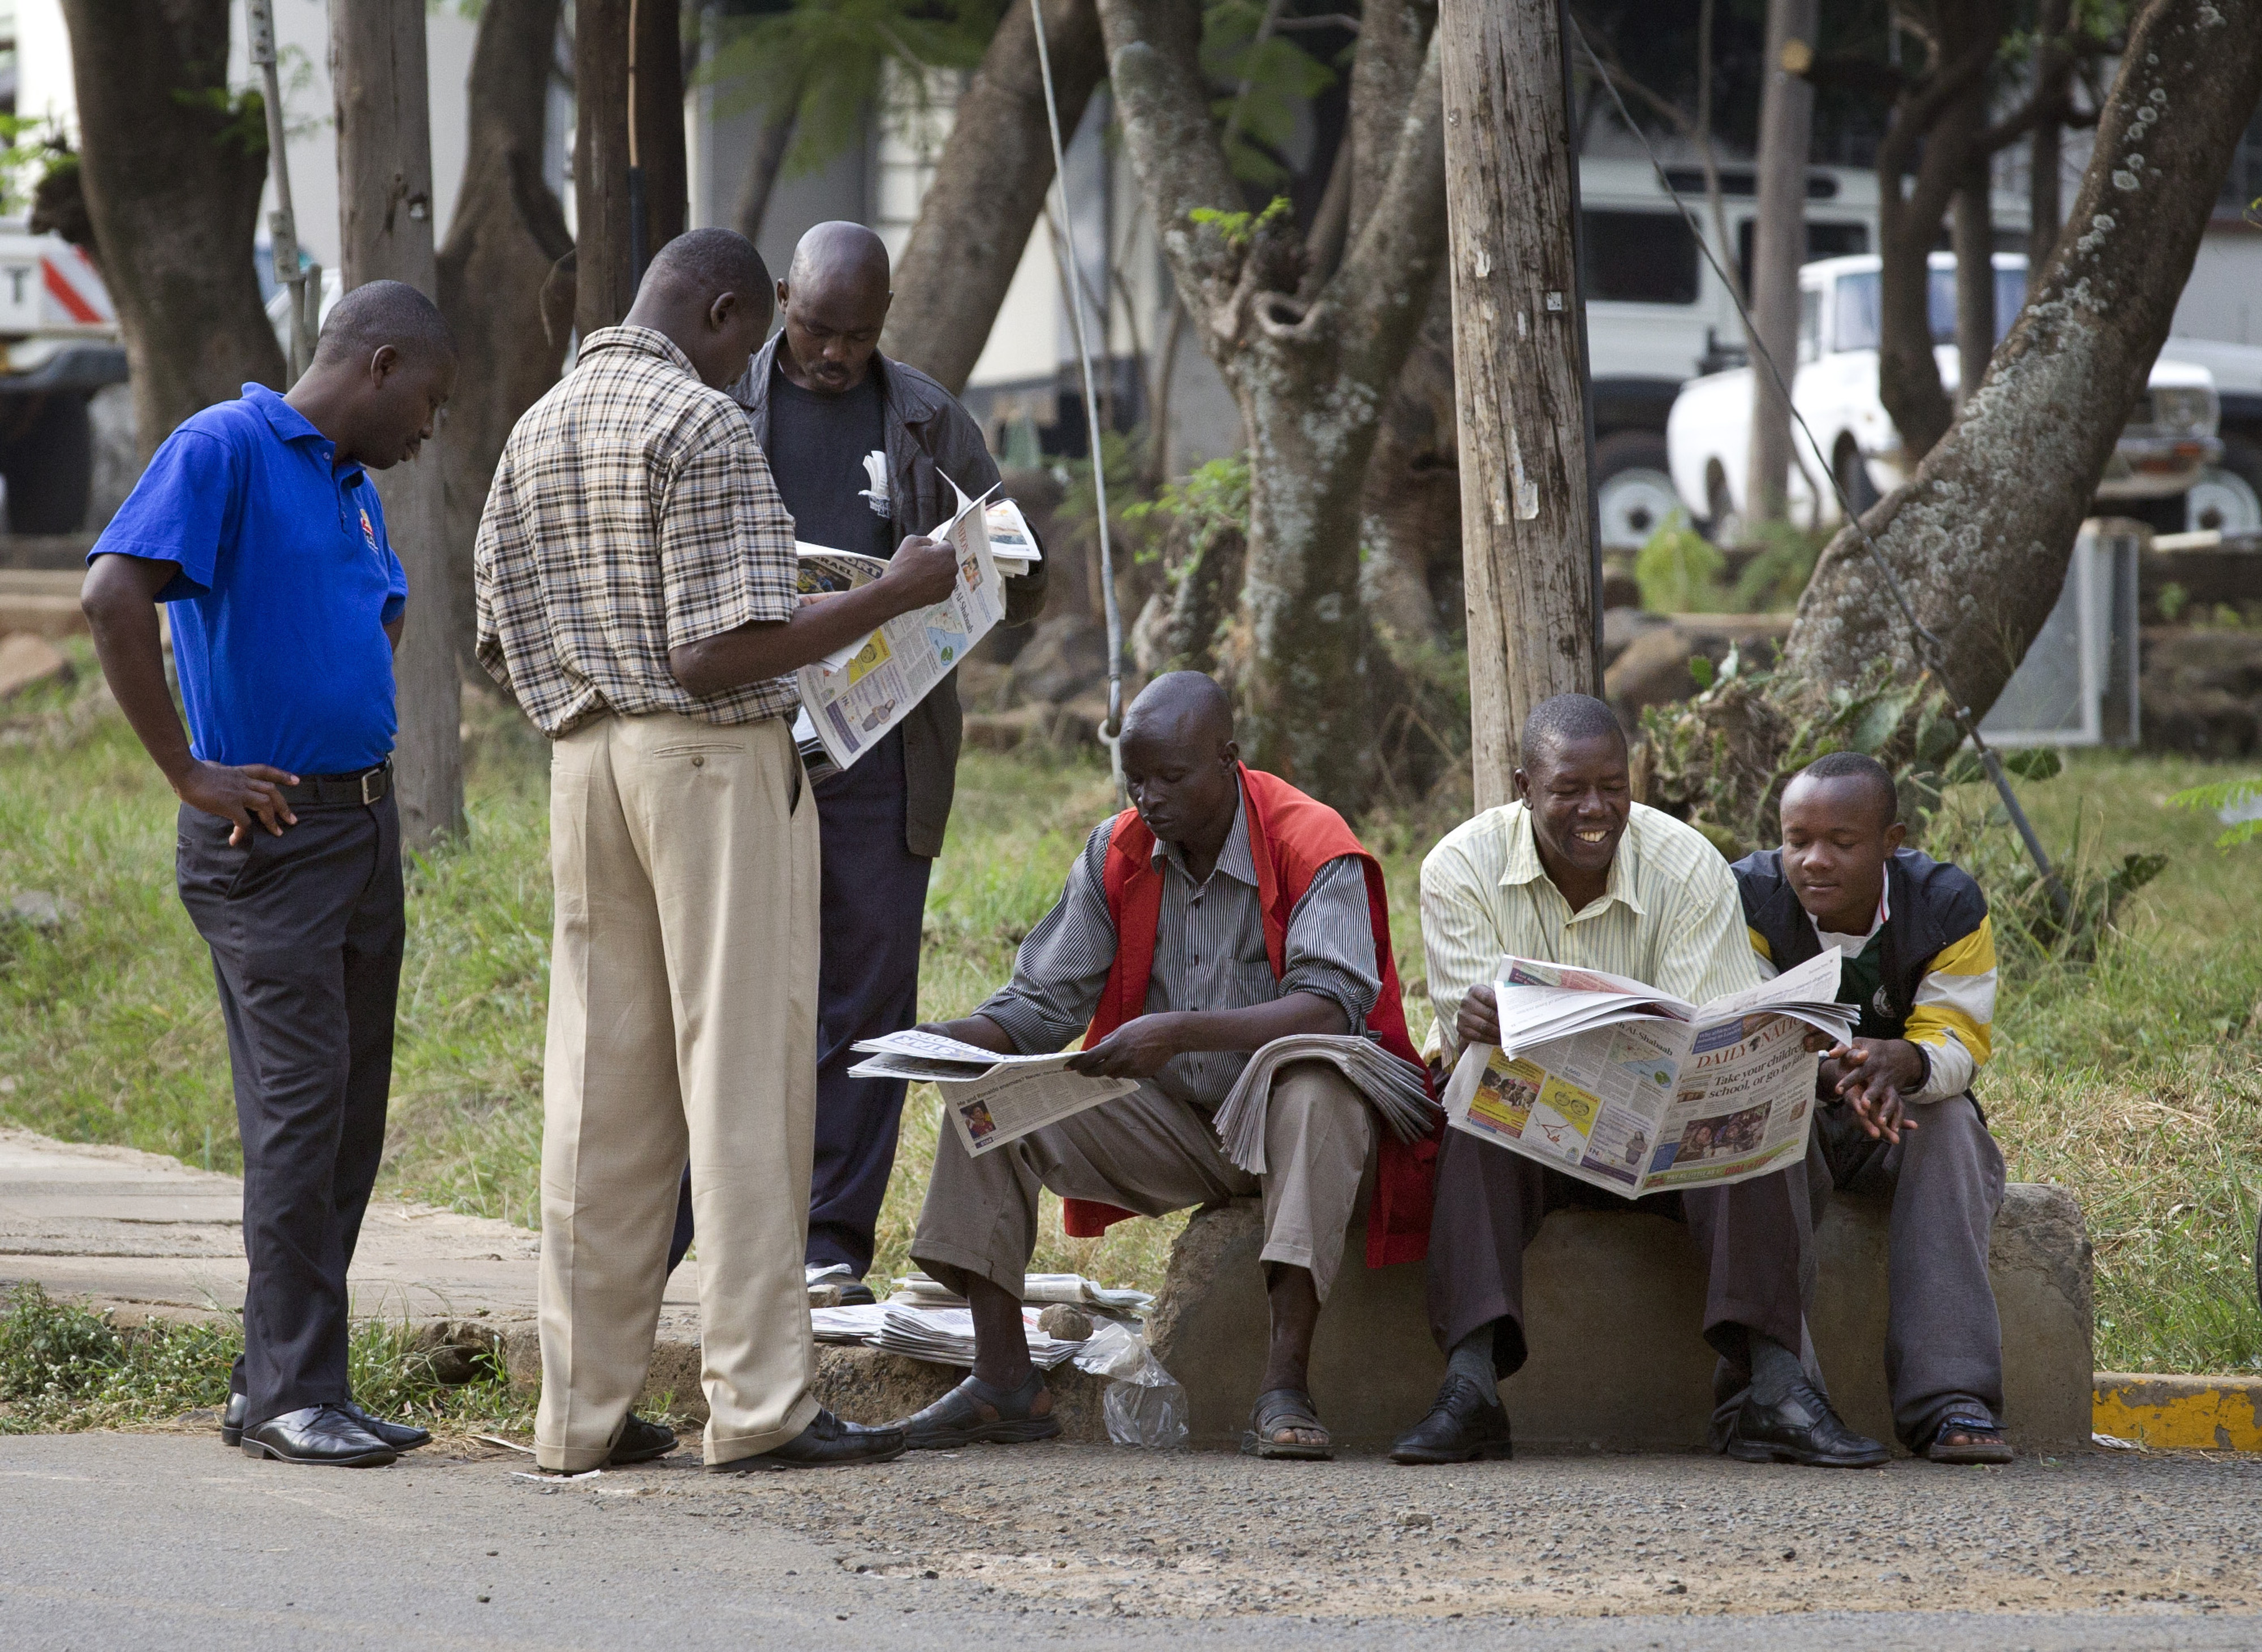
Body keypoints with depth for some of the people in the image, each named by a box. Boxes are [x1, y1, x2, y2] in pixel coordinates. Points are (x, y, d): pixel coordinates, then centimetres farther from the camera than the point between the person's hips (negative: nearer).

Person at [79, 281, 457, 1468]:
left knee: (349, 1113, 8)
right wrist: (190, 774, -20)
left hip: (364, 825, 9)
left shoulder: (353, 490, 17)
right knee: (300, 1102, -11)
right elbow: (113, 594, -23)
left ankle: (278, 1384, 14)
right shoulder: (221, 450, -10)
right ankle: (292, 1394, -7)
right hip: (268, 832, -9)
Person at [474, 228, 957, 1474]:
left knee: (602, 1082, 8)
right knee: (742, 1076, -4)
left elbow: (503, 645, 15)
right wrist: (895, 593, -12)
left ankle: (582, 1406, 8)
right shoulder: (703, 427, -11)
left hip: (585, 758, 7)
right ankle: (759, 1402, -5)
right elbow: (724, 653, -18)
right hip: (713, 760, -7)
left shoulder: (535, 432, 14)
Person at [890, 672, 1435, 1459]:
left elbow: (1333, 1007, -30)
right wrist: (947, 1039, -19)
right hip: (1170, 1123, 5)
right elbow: (1045, 1002, 3)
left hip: (1283, 1125, -5)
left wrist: (1183, 1031, -42)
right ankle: (1005, 1382, -14)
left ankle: (1285, 1392, -44)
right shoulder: (1115, 855, 1)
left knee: (1316, 1090, -40)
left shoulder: (1312, 848, -15)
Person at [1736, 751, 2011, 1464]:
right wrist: (1833, 1077, -42)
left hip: (1903, 1120, 1)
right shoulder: (1748, 897, -14)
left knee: (1952, 1125, -31)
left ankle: (1950, 1399, -39)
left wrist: (1898, 1062, -43)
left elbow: (1957, 1041, -18)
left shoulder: (1949, 904, -11)